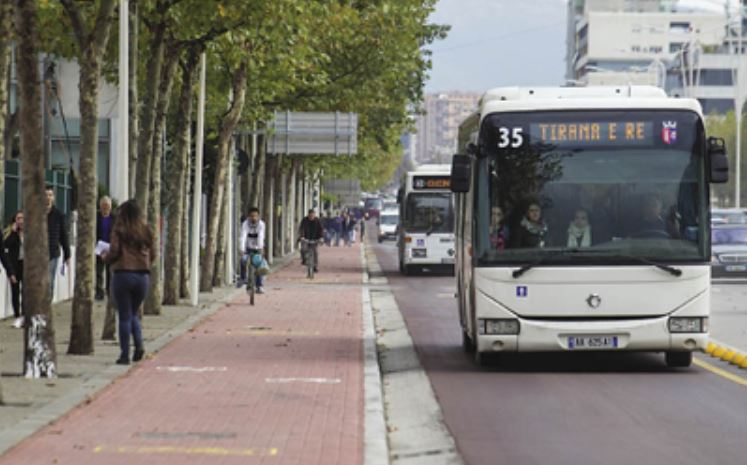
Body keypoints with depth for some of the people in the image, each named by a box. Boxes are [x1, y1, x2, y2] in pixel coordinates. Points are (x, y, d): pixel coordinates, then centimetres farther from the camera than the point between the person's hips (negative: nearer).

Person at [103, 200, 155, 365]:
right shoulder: (146, 231, 6)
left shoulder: (119, 230, -7)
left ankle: (125, 354, 2)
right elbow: (153, 255, 8)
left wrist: (105, 256, 10)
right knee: (133, 313, 20)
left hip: (123, 274, -4)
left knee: (124, 316, 3)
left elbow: (114, 253, -11)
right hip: (143, 275, 4)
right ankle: (139, 344, 0)